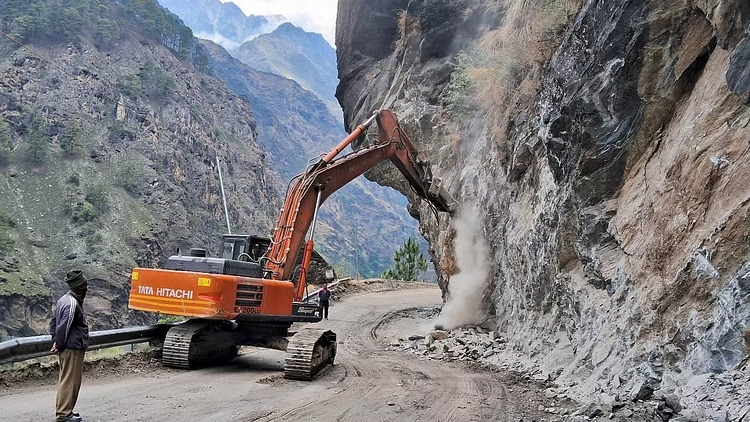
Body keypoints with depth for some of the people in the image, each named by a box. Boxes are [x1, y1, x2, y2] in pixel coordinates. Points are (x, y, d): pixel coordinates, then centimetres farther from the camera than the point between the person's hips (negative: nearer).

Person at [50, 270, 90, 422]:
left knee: (65, 380, 17)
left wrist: (55, 341, 14)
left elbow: (53, 322, 17)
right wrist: (59, 345, -11)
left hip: (66, 348, 10)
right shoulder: (72, 304, -20)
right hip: (73, 348, -10)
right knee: (70, 380, -2)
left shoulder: (63, 300, 11)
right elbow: (63, 327, -23)